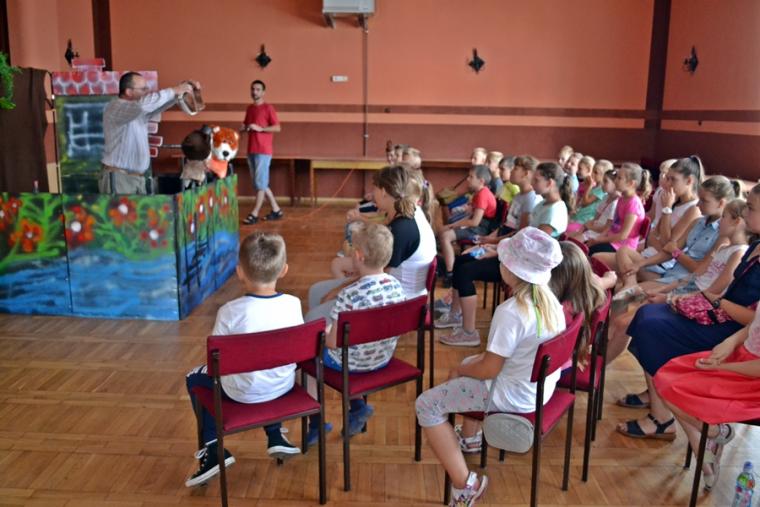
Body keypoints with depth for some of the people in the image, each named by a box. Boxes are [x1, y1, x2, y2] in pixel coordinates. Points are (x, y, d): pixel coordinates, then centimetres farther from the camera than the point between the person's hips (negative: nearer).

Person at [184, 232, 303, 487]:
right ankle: (275, 436, 38)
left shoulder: (230, 311, -23)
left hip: (244, 392, -4)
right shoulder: (293, 304, -13)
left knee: (195, 378, 23)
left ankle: (213, 448, 17)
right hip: (283, 386, 4)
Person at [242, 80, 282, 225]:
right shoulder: (249, 108, 16)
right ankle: (276, 210, 19)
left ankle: (254, 214, -5)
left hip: (263, 151, -8)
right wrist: (244, 128, 3)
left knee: (260, 182, -7)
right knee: (259, 182, 10)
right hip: (251, 150, 8)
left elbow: (277, 128, -10)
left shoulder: (268, 108, -5)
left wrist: (260, 128, -18)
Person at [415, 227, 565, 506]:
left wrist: (461, 369, -2)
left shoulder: (510, 313, -30)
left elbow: (489, 370, -23)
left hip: (514, 395, -9)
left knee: (426, 405, -3)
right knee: (466, 365, 29)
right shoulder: (550, 300, -4)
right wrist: (466, 365, 9)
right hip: (540, 385, 9)